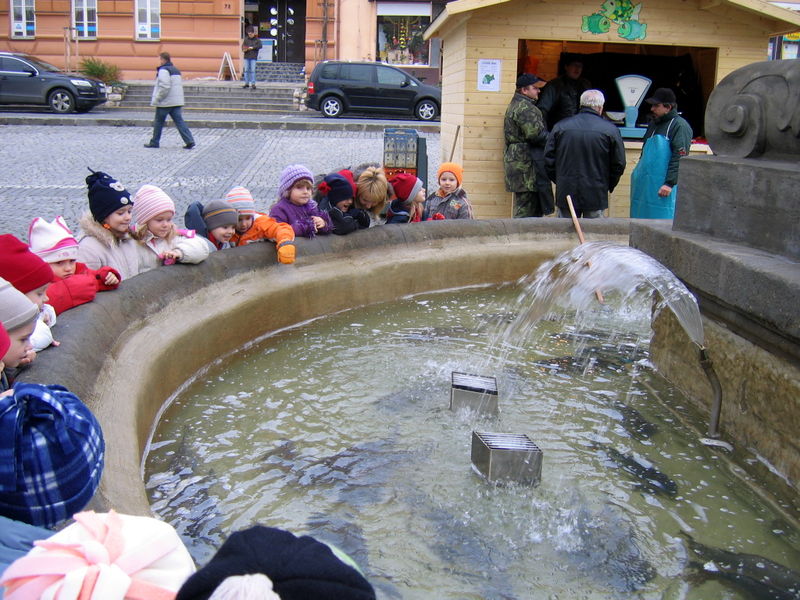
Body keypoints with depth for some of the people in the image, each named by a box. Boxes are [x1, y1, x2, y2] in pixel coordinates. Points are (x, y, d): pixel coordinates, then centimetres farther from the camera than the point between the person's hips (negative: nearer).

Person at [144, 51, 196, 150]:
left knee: (158, 122, 6)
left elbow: (164, 87, -22)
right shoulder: (176, 70, 16)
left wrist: (156, 100, -15)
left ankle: (154, 142, 15)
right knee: (179, 121, 2)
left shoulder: (163, 70, -12)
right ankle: (189, 141, -10)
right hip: (177, 101, 7)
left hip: (165, 102, -7)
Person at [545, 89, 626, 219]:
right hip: (596, 196, -2)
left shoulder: (560, 127, 1)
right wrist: (608, 186, 15)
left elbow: (548, 160, 4)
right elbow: (619, 164, 0)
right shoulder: (611, 130, -4)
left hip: (566, 193, 2)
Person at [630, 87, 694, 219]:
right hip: (645, 185, 8)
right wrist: (637, 174, 23)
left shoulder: (680, 126, -8)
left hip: (662, 188, -8)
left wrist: (670, 183, -21)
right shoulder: (653, 124, 19)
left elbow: (680, 158, -16)